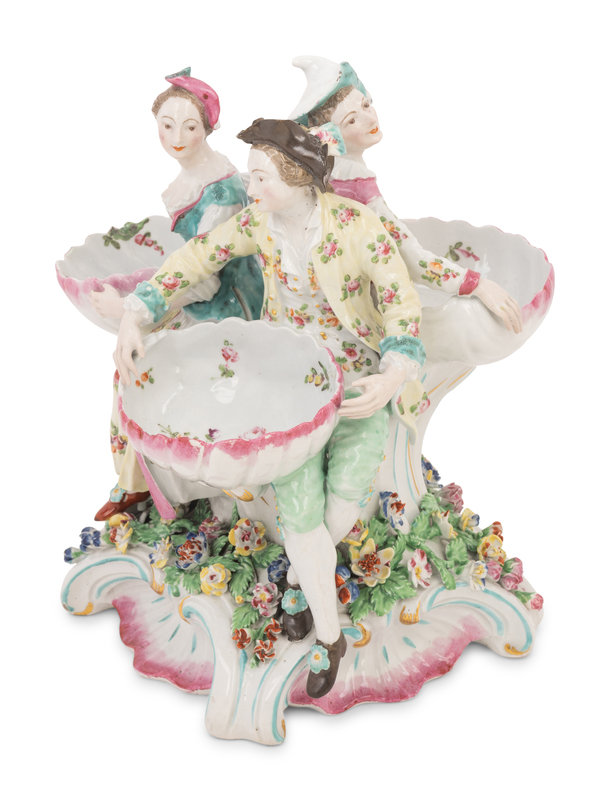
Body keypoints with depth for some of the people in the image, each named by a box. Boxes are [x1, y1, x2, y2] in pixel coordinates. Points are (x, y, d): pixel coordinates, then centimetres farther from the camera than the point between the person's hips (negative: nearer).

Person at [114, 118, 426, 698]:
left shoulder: (356, 225, -19)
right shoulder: (257, 221, -6)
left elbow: (402, 302, -21)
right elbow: (195, 259, -4)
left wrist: (395, 377, -40)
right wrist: (134, 318, -19)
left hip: (361, 373, -2)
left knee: (346, 492, -14)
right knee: (298, 502, -9)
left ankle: (302, 577, 23)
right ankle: (328, 637, 10)